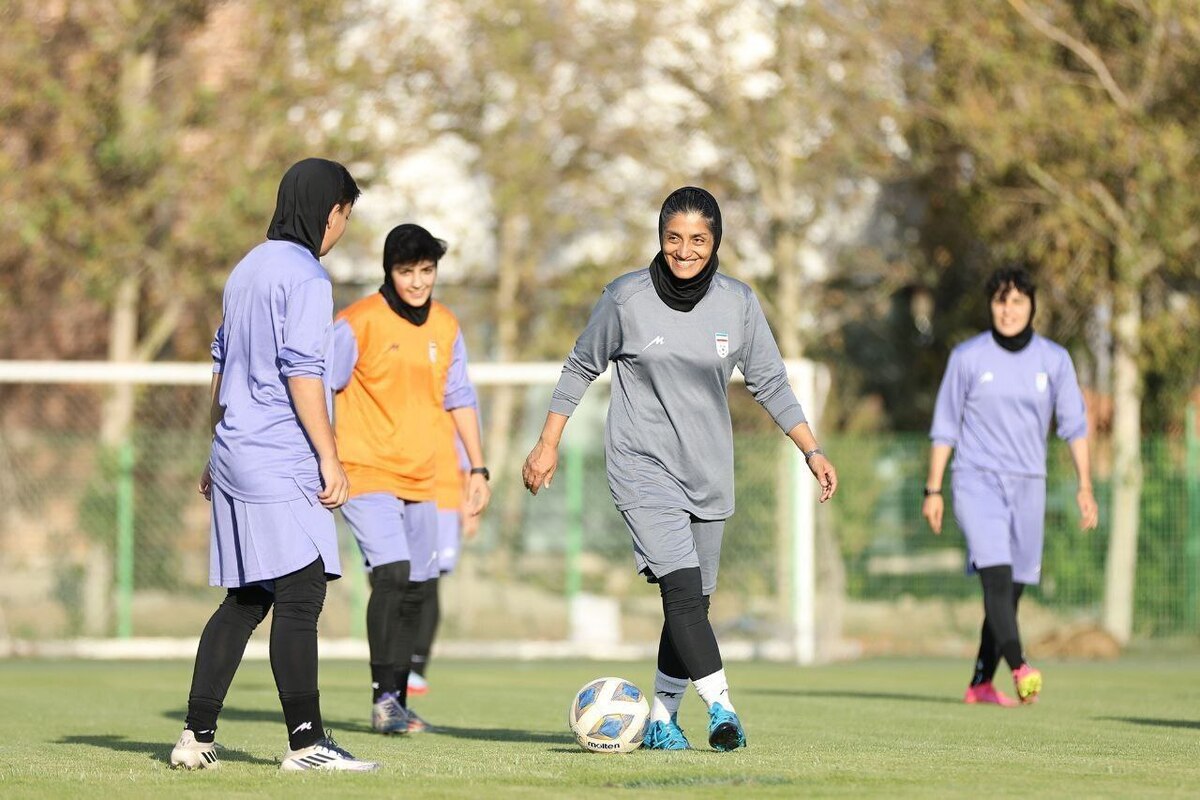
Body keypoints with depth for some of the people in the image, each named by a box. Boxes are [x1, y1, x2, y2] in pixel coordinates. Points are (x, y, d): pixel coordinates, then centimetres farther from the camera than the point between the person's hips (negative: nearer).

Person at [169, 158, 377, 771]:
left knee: (246, 599, 11)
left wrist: (218, 453, 28)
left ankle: (197, 737, 9)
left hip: (237, 456, 9)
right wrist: (330, 459, -14)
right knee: (300, 594, -11)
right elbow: (302, 373, -15)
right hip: (282, 463, -9)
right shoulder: (304, 275, -9)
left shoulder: (247, 269, 19)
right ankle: (306, 742, -16)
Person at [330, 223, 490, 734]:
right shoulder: (359, 322, -9)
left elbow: (459, 399, 18)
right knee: (392, 573, -21)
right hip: (366, 474, -6)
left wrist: (478, 468, 15)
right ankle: (384, 698, -19)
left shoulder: (446, 327, 9)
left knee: (416, 588, 8)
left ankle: (397, 699, 19)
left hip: (420, 480, 6)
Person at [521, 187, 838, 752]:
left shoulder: (738, 303, 0)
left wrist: (812, 452, 2)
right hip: (643, 467, -4)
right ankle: (721, 707, -24)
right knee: (682, 588, -20)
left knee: (693, 602, 7)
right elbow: (581, 367, 6)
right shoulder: (627, 297, -7)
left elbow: (770, 383, 9)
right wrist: (547, 444, 7)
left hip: (709, 473, 4)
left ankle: (661, 718, 19)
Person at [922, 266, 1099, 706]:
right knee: (997, 573, -21)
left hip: (1028, 486, 3)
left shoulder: (1054, 360, 5)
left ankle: (980, 683, 14)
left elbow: (1074, 425, 6)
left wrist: (1085, 486, -5)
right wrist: (933, 489, 2)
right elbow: (945, 426, 5)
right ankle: (1019, 668, -31)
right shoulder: (967, 357, 1)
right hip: (976, 482, -3)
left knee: (1011, 589, 4)